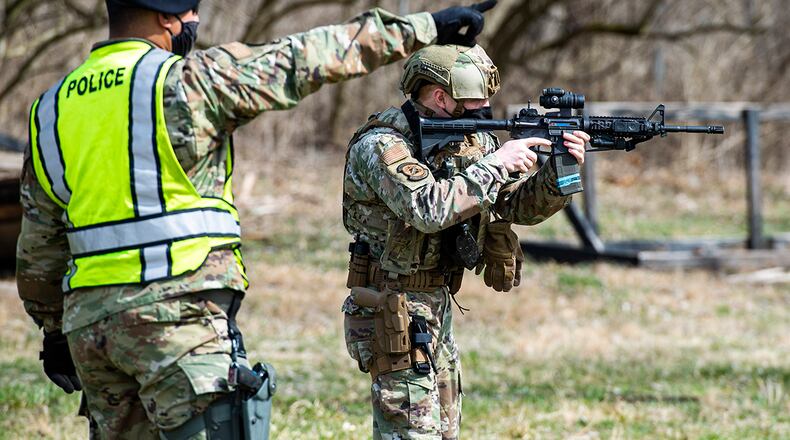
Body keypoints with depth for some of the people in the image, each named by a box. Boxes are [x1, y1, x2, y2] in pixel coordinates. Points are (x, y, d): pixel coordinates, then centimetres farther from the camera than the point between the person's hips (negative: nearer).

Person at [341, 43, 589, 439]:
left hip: (436, 311, 9)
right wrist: (494, 164, -27)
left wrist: (559, 172, -8)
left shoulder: (468, 140, 6)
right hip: (394, 314, -9)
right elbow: (428, 209, -34)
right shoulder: (381, 146, -18)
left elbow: (519, 206, 11)